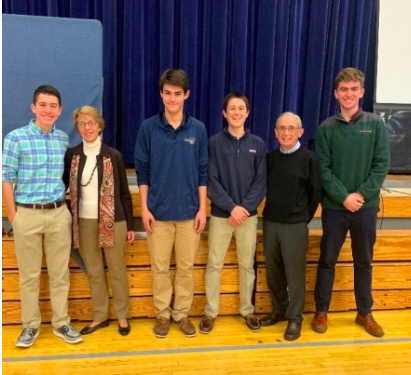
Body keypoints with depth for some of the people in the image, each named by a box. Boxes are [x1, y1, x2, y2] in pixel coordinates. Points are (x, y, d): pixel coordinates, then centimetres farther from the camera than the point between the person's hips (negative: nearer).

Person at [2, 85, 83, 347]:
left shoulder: (64, 139, 5)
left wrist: (65, 208, 9)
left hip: (59, 214, 3)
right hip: (27, 214, -3)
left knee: (60, 273, 10)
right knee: (29, 274, 9)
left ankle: (61, 323, 24)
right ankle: (31, 325, 24)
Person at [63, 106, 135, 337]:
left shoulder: (113, 156, -3)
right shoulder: (71, 155, 3)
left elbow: (125, 193, 0)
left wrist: (131, 225, -1)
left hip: (113, 220, -2)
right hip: (84, 221, 2)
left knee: (117, 270, 6)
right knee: (94, 271, 11)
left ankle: (122, 316, 21)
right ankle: (101, 316, 25)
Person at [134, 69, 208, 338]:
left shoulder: (198, 129, 0)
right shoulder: (148, 128, -2)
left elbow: (203, 172, 3)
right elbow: (142, 171, 0)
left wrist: (202, 208, -1)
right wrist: (144, 207, -5)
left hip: (189, 212, 1)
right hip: (158, 211, -1)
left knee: (186, 267, 10)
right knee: (160, 267, 9)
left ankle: (182, 313, 26)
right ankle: (163, 314, 26)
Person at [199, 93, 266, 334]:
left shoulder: (258, 144, 4)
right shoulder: (215, 143, -2)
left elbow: (261, 182, 0)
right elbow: (211, 181, -7)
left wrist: (245, 207, -13)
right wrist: (231, 207, -16)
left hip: (249, 215, 2)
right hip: (220, 214, -1)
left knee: (247, 265, 11)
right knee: (214, 265, 5)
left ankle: (248, 310, 26)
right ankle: (211, 312, 18)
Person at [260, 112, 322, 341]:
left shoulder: (310, 158, -6)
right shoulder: (270, 158, 5)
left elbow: (316, 193, -2)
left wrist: (303, 219, 2)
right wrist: (271, 212, 8)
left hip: (295, 225, -4)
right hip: (270, 222, 4)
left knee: (295, 273, 3)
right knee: (273, 272, 12)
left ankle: (295, 318, 16)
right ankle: (279, 310, 29)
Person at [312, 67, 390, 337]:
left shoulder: (375, 124, 1)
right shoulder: (327, 128, 0)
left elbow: (382, 164, -3)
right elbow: (323, 169, -5)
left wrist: (362, 194, -13)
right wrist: (343, 197, -14)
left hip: (367, 206, 1)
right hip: (334, 206, -1)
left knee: (364, 261, 13)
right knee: (328, 260, 8)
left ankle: (365, 313, 27)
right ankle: (321, 311, 22)